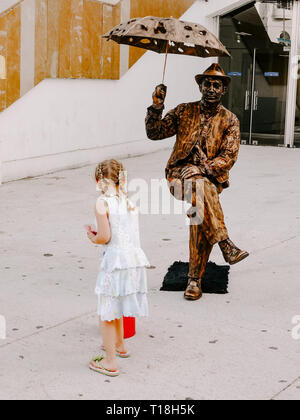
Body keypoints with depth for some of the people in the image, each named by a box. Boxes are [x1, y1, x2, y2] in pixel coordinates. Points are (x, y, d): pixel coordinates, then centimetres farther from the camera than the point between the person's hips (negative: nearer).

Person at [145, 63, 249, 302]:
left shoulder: (229, 120, 7)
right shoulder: (184, 112, 11)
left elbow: (229, 157, -2)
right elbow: (154, 133, 7)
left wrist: (202, 168, -17)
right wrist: (157, 107, -8)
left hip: (211, 177, 0)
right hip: (179, 175, 0)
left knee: (200, 215, -26)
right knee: (201, 188, -35)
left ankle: (195, 279, -15)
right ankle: (226, 245, -38)